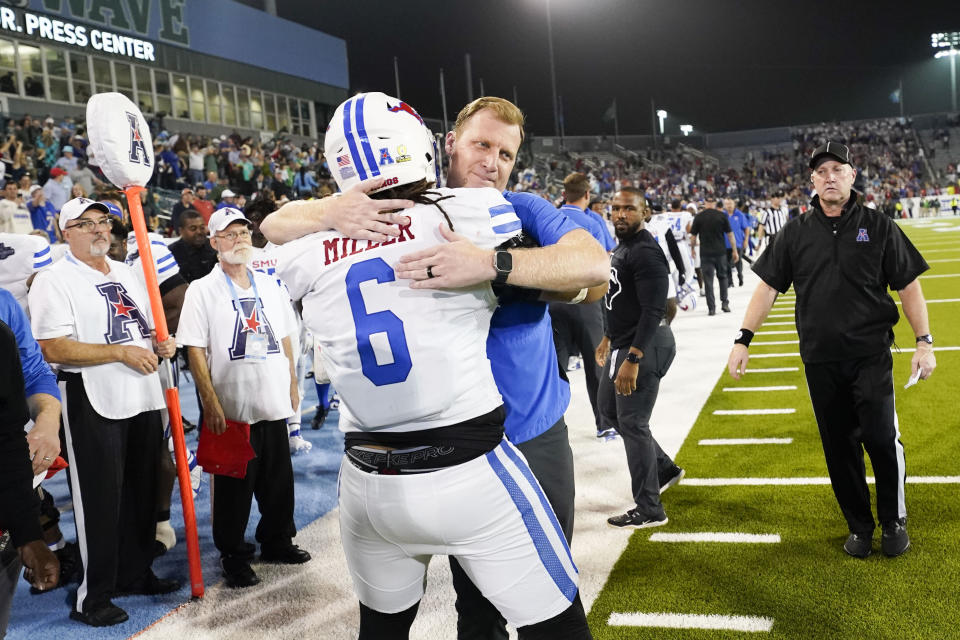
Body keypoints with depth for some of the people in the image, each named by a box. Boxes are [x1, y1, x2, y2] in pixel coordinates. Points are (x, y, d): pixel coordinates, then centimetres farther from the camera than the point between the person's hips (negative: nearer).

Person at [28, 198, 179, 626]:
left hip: (144, 398, 7)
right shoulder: (54, 281, -8)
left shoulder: (126, 273, 15)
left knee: (142, 492, 14)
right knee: (100, 499, -1)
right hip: (94, 404, -7)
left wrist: (160, 343, 2)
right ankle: (93, 597, 12)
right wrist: (122, 352, -21)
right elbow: (53, 349, -18)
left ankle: (135, 574, 30)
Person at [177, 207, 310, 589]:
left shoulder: (270, 286, 9)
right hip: (232, 410, -5)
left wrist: (292, 384, 14)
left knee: (279, 480, 15)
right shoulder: (202, 291, -5)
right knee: (234, 487, 6)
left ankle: (277, 542, 32)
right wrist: (210, 403, -15)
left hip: (275, 404, 5)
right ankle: (234, 556, 20)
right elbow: (195, 350, -9)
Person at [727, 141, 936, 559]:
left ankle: (894, 521, 17)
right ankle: (859, 526, 24)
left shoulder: (878, 227, 2)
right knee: (838, 446, 8)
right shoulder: (795, 234, 5)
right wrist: (743, 340, -3)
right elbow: (767, 287, 5)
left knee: (880, 436, -7)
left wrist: (924, 342, -4)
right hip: (820, 360, 2)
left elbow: (908, 286, 3)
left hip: (871, 355, -2)